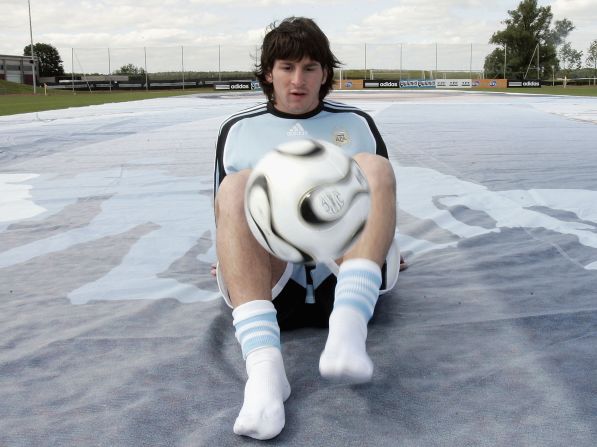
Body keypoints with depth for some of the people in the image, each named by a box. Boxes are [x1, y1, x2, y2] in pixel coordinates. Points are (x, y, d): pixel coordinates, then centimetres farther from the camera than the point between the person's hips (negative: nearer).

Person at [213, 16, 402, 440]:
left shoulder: (358, 123, 21)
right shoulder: (238, 130, 18)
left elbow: (381, 196, 22)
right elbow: (226, 212, 19)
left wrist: (384, 248, 8)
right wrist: (233, 261, 6)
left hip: (347, 277, 1)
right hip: (269, 283, 0)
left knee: (372, 166, -21)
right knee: (238, 185, -26)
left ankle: (348, 331, -43)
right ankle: (264, 364, -44)